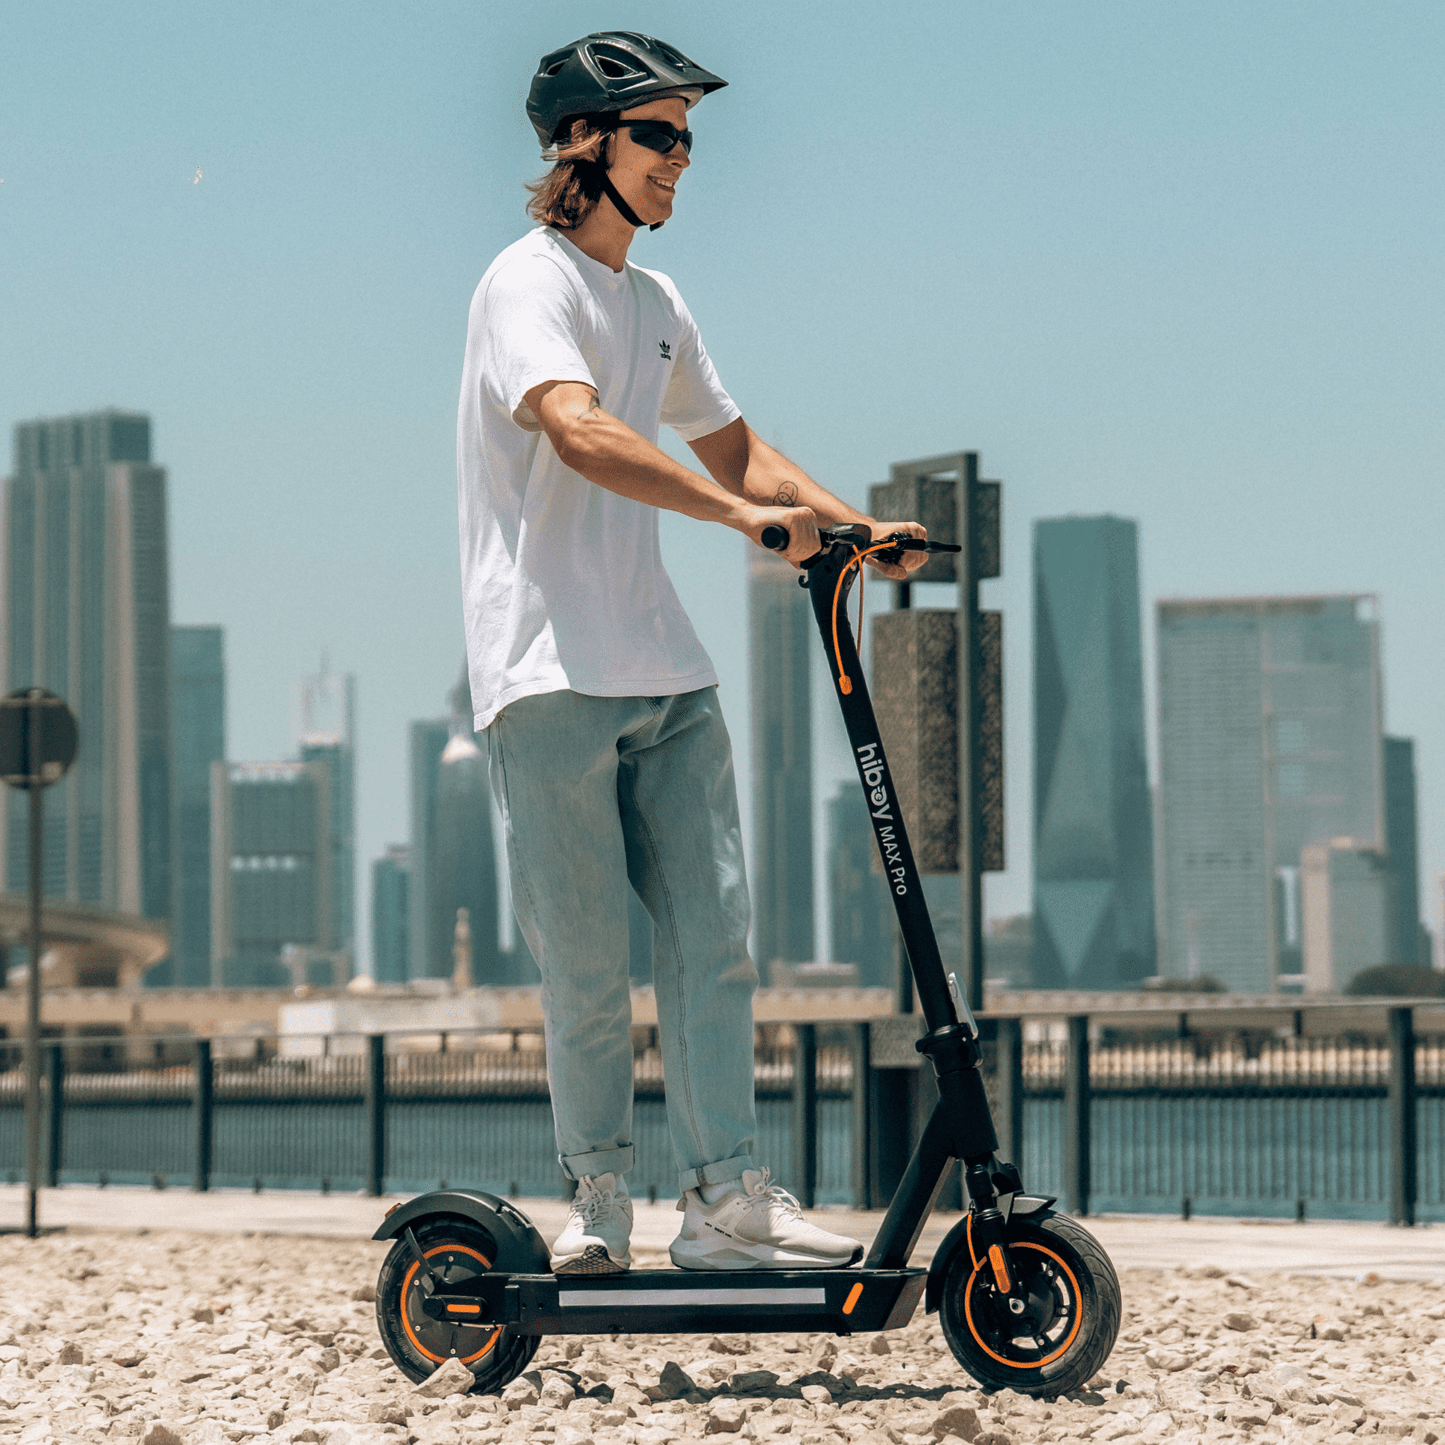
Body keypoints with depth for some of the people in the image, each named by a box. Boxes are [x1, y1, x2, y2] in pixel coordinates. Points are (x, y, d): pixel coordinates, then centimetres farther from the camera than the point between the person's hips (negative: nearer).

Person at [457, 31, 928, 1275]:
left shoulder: (655, 305, 18)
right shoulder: (531, 283, -8)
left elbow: (730, 445, 29)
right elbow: (579, 433, -25)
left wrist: (852, 526, 15)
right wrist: (743, 512, -32)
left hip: (664, 670, 8)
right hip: (549, 671, -8)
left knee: (715, 938, 0)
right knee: (586, 963, -4)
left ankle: (728, 1197, 0)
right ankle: (599, 1197, 9)